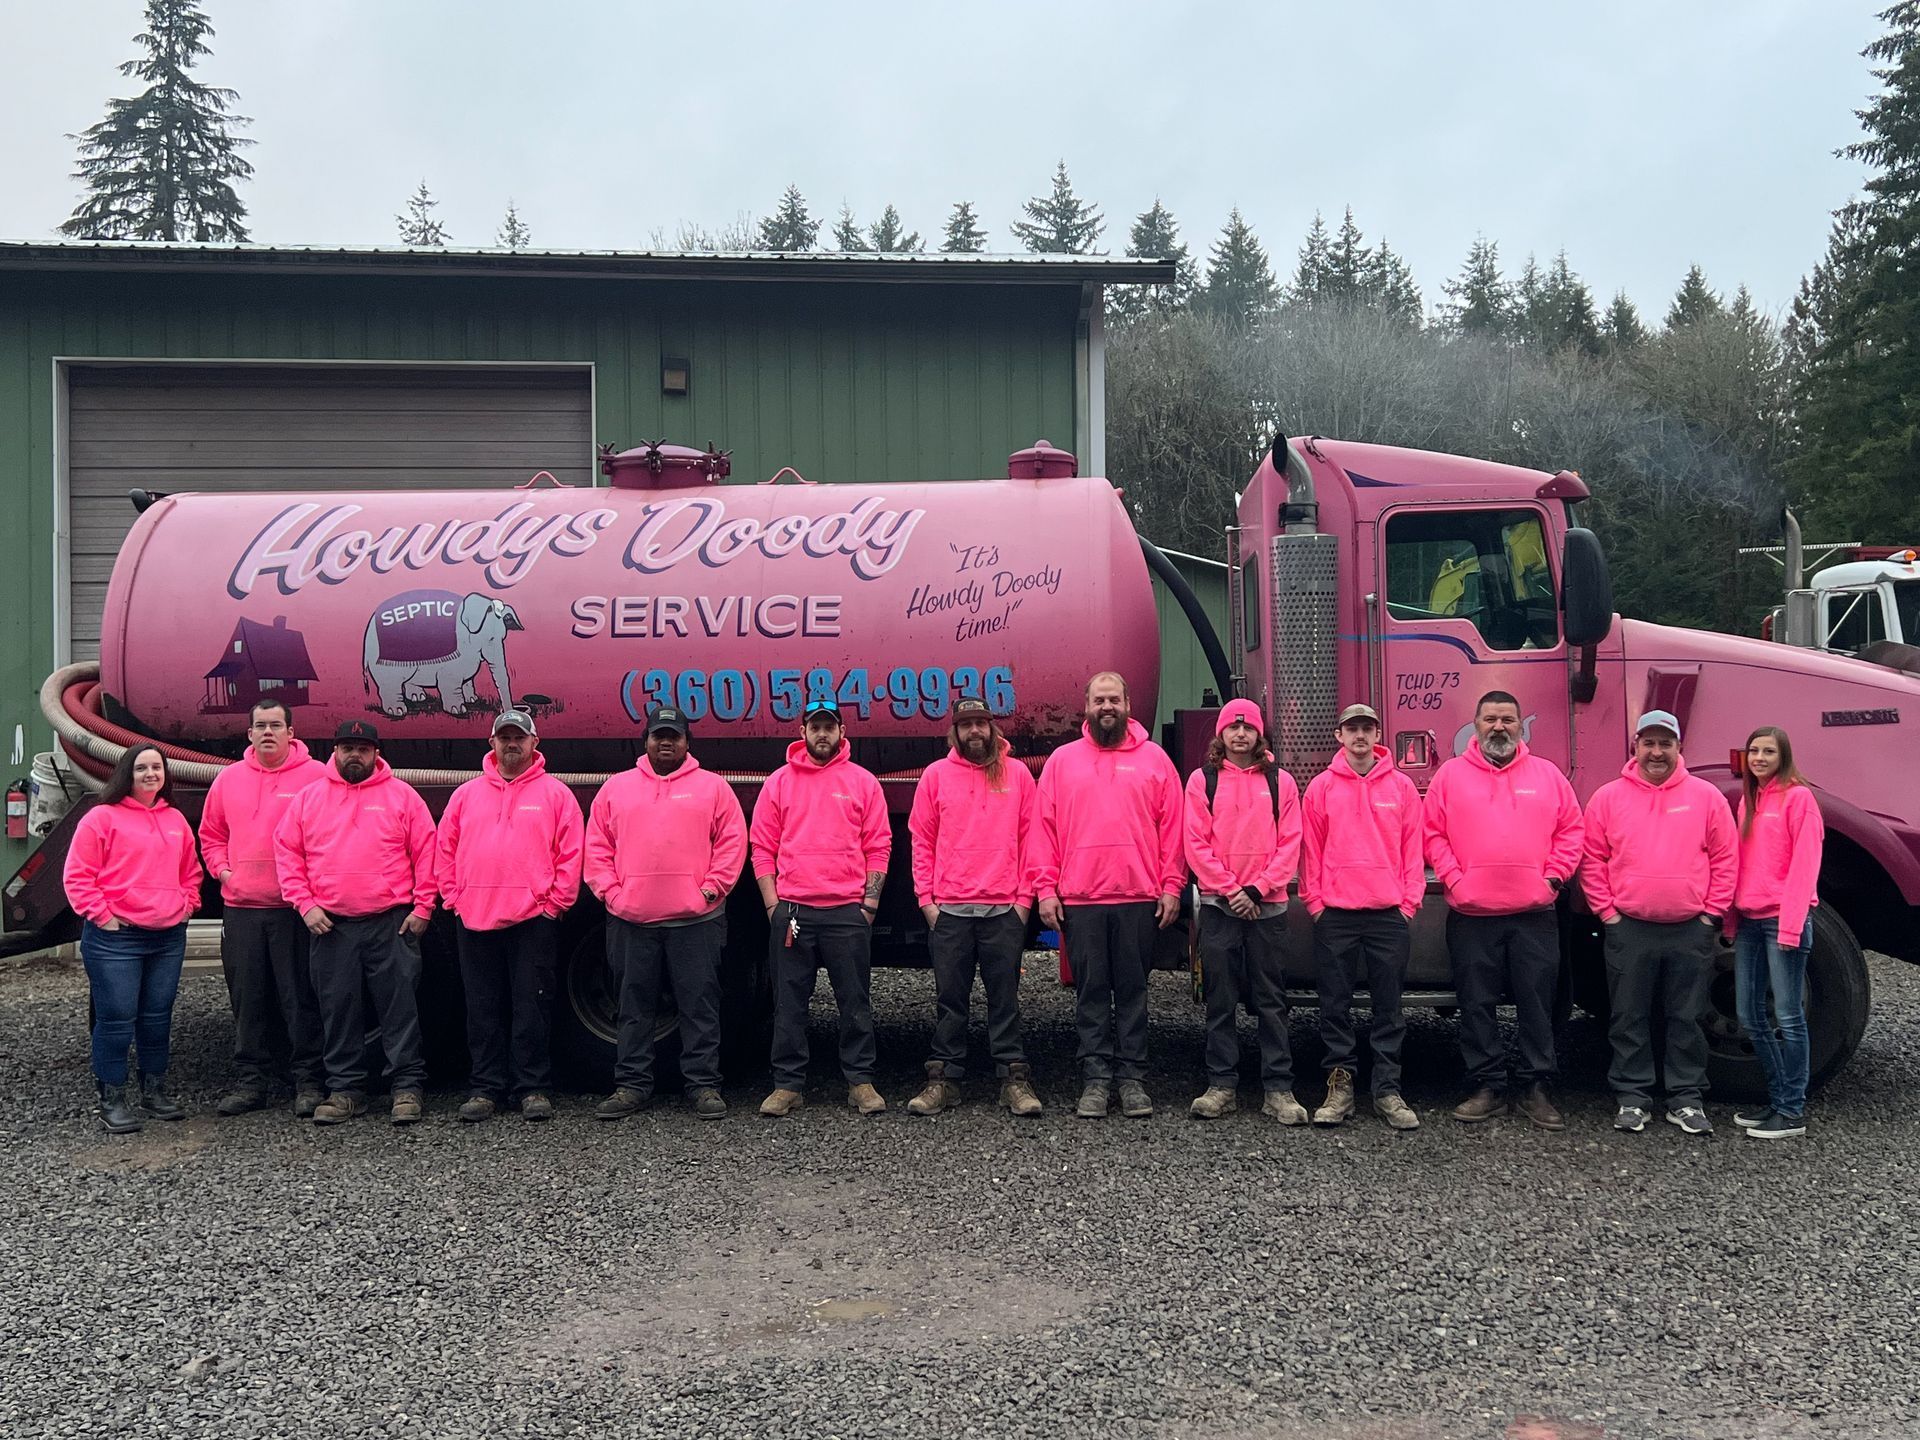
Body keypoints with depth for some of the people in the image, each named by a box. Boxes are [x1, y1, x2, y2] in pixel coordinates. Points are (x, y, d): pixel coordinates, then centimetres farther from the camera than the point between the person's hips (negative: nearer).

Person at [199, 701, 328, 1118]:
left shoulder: (316, 776, -3)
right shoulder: (229, 778, 13)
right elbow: (211, 833, 23)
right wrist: (221, 867, 8)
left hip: (295, 908, -4)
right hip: (240, 907, 5)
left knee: (301, 997, -1)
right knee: (247, 999, 10)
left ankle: (309, 1082, 6)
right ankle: (251, 1080, 19)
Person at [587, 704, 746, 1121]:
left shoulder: (712, 787, 6)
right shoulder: (616, 789, 12)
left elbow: (732, 841, 1)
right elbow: (597, 847, 10)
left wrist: (712, 888, -8)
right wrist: (610, 892, -1)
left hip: (695, 919, -2)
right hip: (631, 919, 2)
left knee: (700, 1005, 2)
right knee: (635, 1006, 9)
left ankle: (703, 1084, 10)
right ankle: (631, 1084, 18)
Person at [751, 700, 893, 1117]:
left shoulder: (863, 782, 7)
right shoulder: (779, 782, 8)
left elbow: (878, 847, 5)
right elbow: (763, 848, 7)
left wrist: (870, 902, -2)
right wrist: (772, 904, -1)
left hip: (848, 910, -1)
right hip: (792, 910, 1)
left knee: (855, 1000, 4)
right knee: (789, 1003, 4)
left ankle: (860, 1082, 12)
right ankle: (788, 1085, 12)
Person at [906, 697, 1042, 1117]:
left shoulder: (1017, 774, 7)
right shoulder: (936, 775, 8)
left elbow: (1029, 838, 6)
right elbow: (922, 841, 8)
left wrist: (1024, 897, -1)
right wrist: (926, 898, 0)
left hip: (1004, 908, 0)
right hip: (949, 909, 1)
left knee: (1005, 997, 3)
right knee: (950, 999, 5)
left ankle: (1013, 1078, 8)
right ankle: (944, 1079, 11)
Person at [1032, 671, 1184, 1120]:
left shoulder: (1154, 759, 8)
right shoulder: (1061, 760, 9)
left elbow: (1172, 827, 6)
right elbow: (1044, 828, 6)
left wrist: (1171, 886, -1)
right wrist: (1045, 889, -1)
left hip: (1139, 898, 0)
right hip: (1079, 899, 0)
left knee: (1133, 990, 5)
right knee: (1091, 992, 4)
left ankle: (1132, 1078, 11)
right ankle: (1097, 1079, 9)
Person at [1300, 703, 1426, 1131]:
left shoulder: (1401, 787, 6)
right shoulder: (1321, 787, 4)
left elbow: (1413, 850, 6)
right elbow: (1311, 850, 5)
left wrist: (1409, 902, 0)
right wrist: (1314, 901, -1)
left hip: (1389, 913, 1)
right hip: (1335, 914, 0)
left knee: (1389, 1004, 4)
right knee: (1336, 1004, 3)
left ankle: (1388, 1090, 9)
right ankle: (1340, 1084, 11)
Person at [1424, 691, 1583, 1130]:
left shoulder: (1547, 774, 8)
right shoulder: (1451, 774, 5)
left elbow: (1571, 831, 8)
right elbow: (1433, 834, 3)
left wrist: (1553, 877, -3)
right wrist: (1454, 880, -8)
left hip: (1534, 913, 1)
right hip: (1471, 914, 0)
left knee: (1537, 1003, 4)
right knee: (1477, 1005, 4)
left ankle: (1535, 1089, 14)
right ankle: (1486, 1087, 14)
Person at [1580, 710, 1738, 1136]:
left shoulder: (1706, 796, 4)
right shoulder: (1608, 797, 3)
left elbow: (1725, 859, 5)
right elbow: (1592, 861, 4)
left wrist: (1711, 913, -1)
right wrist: (1607, 911, -2)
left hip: (1691, 930, 0)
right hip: (1629, 929, 0)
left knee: (1687, 1018, 8)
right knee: (1629, 1019, 5)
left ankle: (1686, 1099, 17)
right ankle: (1631, 1098, 14)